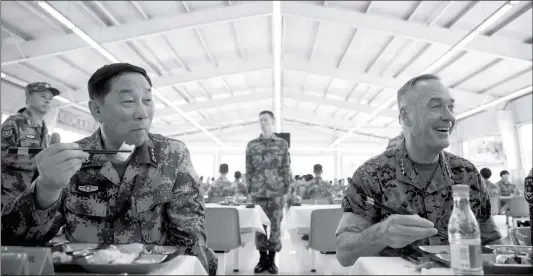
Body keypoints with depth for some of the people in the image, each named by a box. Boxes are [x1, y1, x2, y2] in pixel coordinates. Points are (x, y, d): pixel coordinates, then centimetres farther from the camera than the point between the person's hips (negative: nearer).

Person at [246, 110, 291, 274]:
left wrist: (286, 190, -2)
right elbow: (249, 170, 7)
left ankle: (272, 259, 15)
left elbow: (286, 169, 3)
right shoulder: (251, 145, 6)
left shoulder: (282, 144, 3)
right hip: (258, 192, 1)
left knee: (275, 225, 3)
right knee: (259, 225, 5)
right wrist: (249, 191, 3)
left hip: (277, 192, -1)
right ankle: (262, 258, 18)